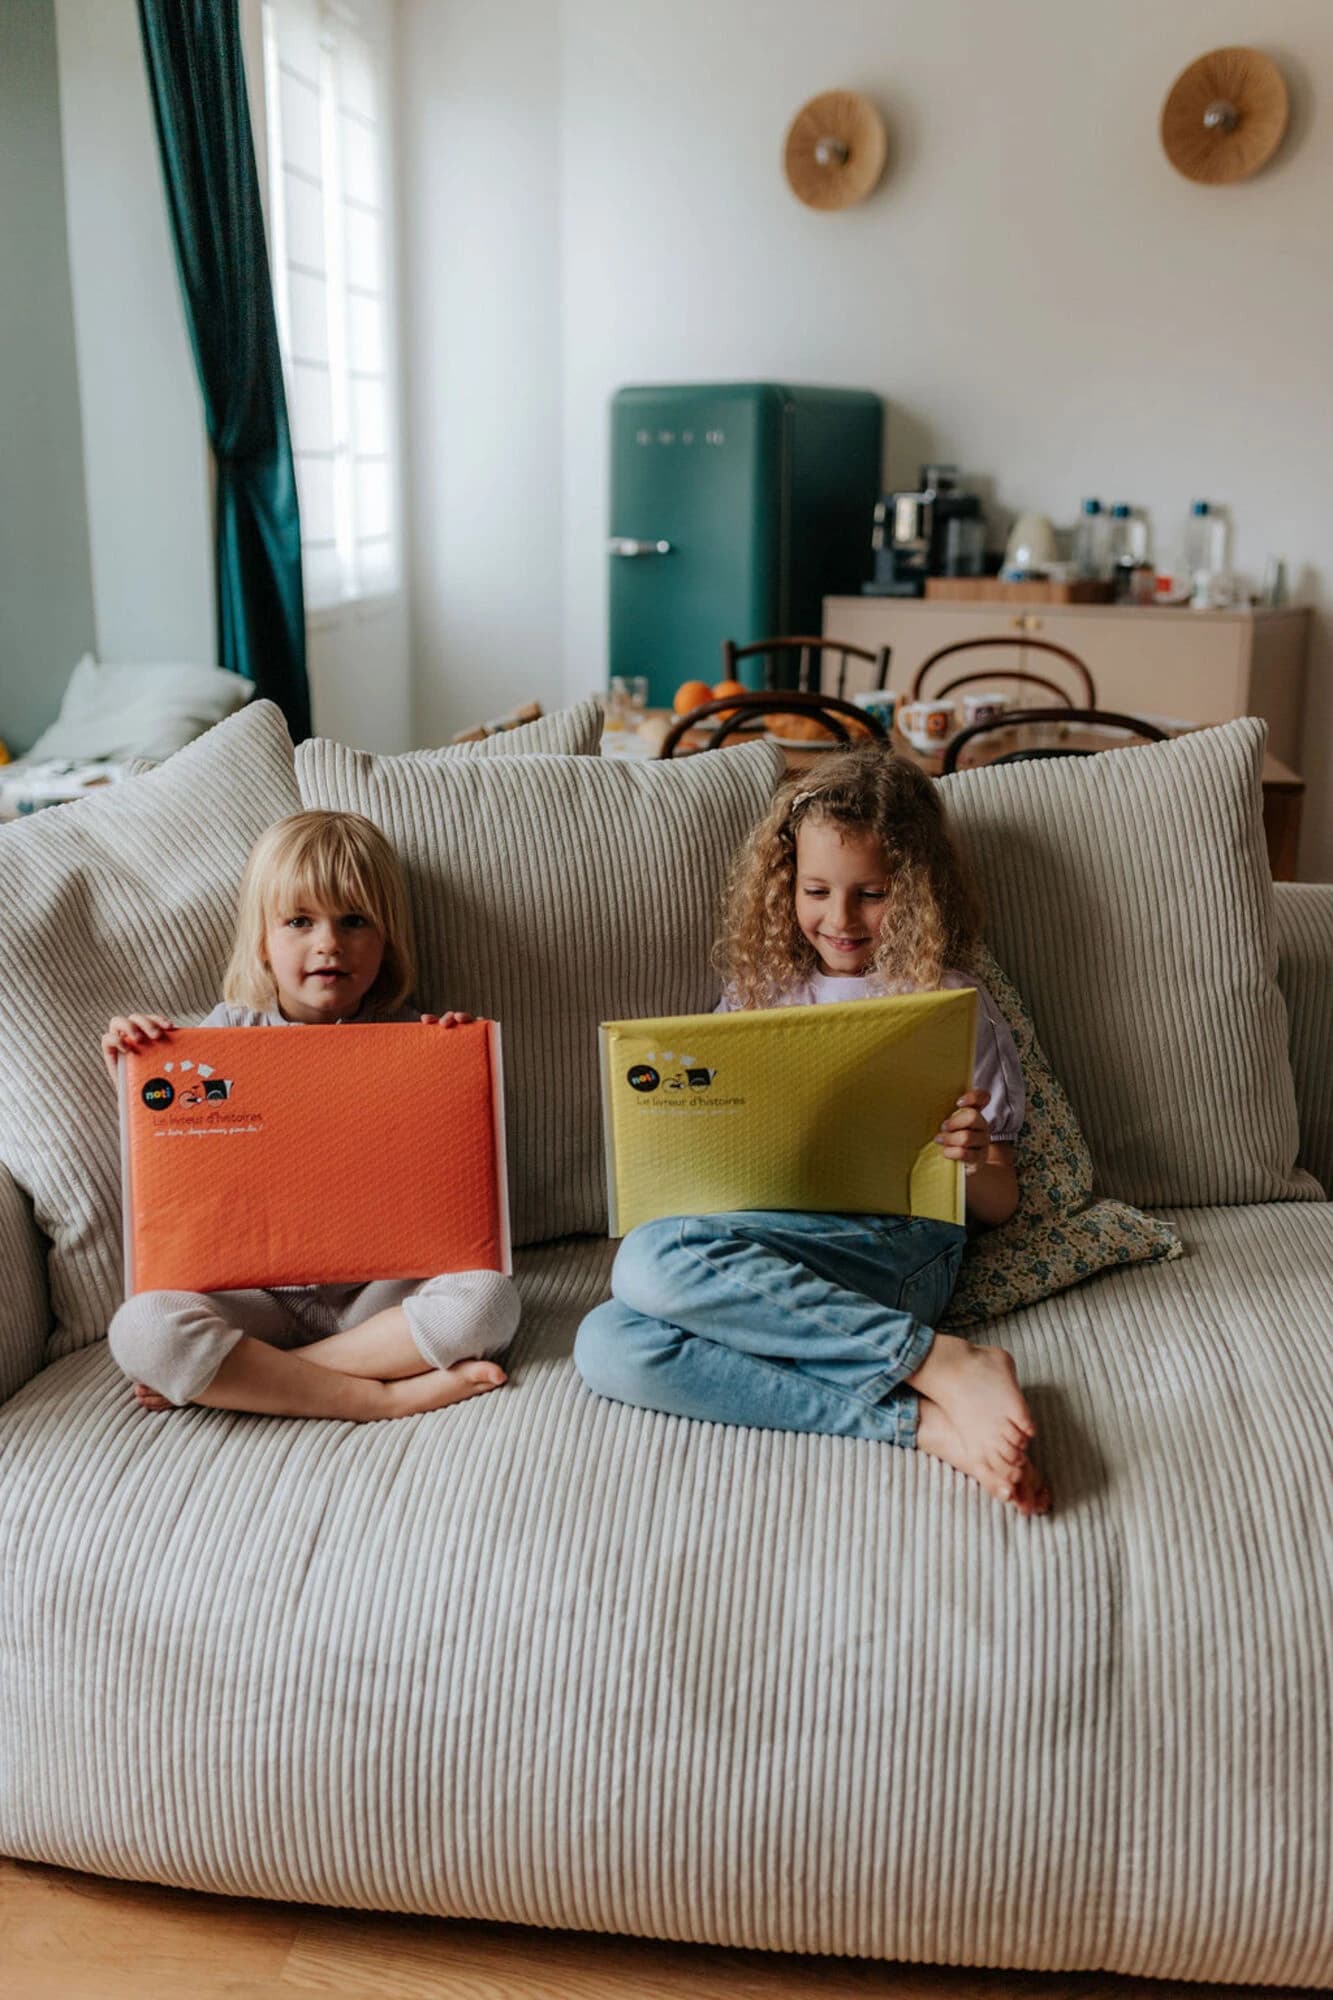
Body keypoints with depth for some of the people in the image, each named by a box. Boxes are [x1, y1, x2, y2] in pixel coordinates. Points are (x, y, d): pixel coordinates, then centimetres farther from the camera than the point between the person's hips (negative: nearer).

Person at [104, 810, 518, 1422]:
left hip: (381, 1289, 0)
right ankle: (391, 1394, -24)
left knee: (488, 1299, -29)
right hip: (260, 1294, 0)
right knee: (141, 1327, -27)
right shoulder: (231, 1032, 6)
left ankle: (235, 1377, -20)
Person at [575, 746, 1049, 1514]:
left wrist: (976, 1158, -14)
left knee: (657, 1260, -33)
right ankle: (920, 1422, -30)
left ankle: (950, 1368, -27)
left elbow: (997, 1206, 10)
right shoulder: (761, 987, 22)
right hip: (768, 1239, 5)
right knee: (609, 1347, -28)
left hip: (897, 1243, -5)